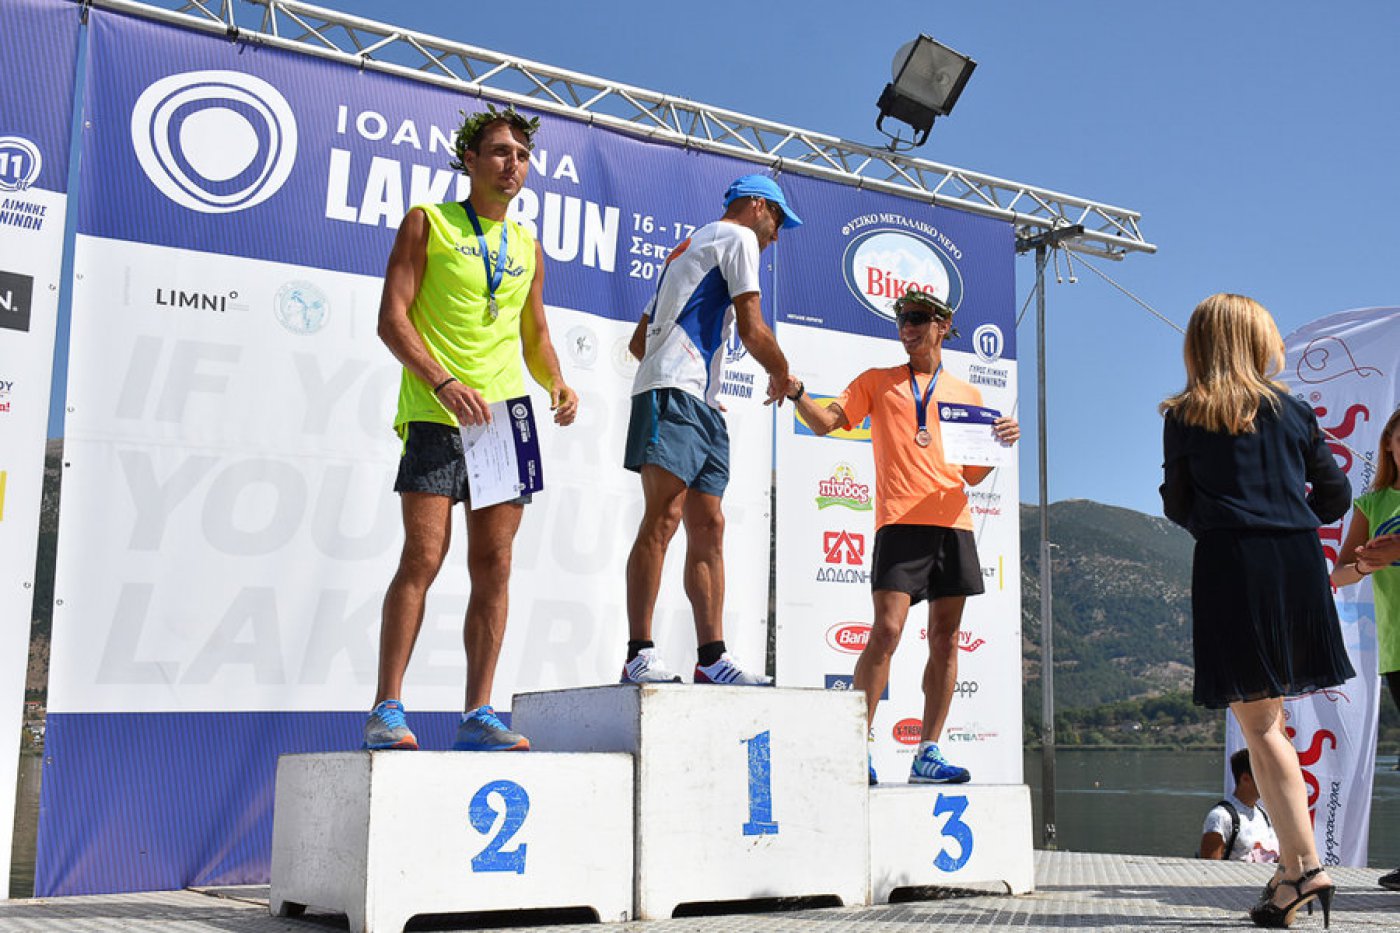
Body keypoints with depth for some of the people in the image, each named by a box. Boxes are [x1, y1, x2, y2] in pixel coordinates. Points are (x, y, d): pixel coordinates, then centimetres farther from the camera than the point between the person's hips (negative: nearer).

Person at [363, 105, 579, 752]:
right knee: (423, 558, -11)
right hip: (437, 415, -4)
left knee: (493, 566, 1)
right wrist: (443, 382, -16)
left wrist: (557, 384, 4)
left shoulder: (527, 248, 20)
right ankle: (386, 710, -5)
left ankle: (478, 716, 6)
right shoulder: (427, 223, 6)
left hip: (507, 415, 5)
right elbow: (392, 317, -3)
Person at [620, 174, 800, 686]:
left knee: (708, 528, 3)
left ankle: (711, 657, 0)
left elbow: (638, 341, 32)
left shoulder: (690, 247, 32)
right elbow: (752, 330, -5)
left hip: (700, 406, 10)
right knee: (663, 517, -17)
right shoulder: (738, 236, 5)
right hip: (674, 394, -10)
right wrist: (782, 375, 12)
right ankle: (639, 655, -21)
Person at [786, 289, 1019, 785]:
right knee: (886, 631, -14)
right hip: (900, 520, -3)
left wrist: (1001, 444, 1)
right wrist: (796, 393, -14)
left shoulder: (967, 393, 19)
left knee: (945, 640, 3)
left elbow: (974, 475, 19)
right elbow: (825, 423, 4)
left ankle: (928, 753, 9)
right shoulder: (877, 382, 14)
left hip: (953, 524, 3)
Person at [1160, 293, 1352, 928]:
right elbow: (1335, 496, 11)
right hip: (1298, 566, 3)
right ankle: (1292, 864, 14)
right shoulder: (1293, 411, 10)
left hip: (1228, 568, -3)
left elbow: (1177, 506, 5)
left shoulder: (1183, 418, 5)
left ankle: (1304, 867, -11)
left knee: (1259, 724, -3)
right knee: (1270, 720, 11)